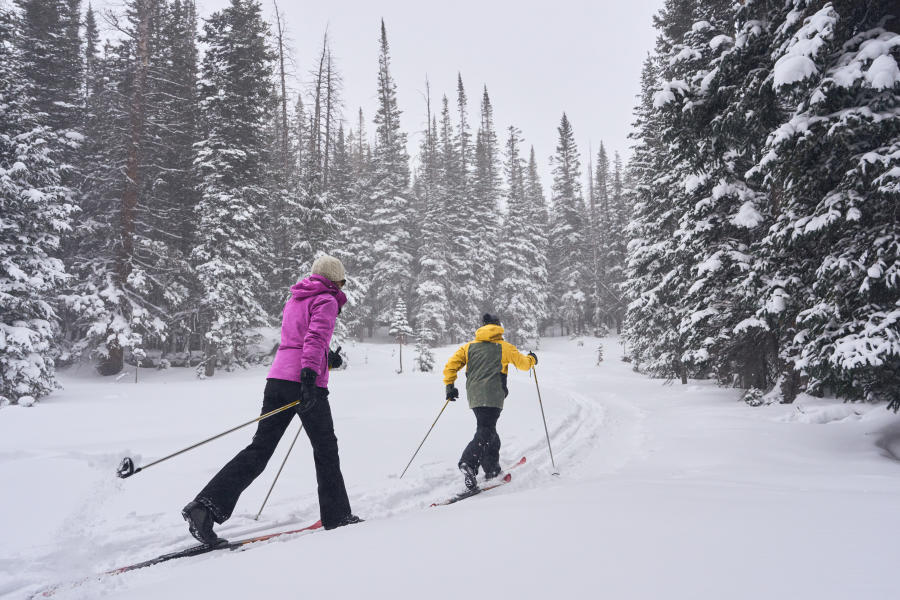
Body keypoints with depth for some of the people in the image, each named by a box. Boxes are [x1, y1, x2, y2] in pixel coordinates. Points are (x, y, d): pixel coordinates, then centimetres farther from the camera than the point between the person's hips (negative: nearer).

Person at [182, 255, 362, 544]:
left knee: (260, 448, 4)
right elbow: (315, 338, -18)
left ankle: (206, 505, -7)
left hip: (277, 377, 7)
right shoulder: (327, 301, -2)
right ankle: (336, 515, 17)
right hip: (303, 382, -7)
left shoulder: (294, 299, 22)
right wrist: (310, 377, -27)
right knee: (325, 449, 8)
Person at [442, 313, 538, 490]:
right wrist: (532, 359, 36)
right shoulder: (504, 347, 6)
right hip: (492, 397, -5)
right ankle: (468, 463, -32)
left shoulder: (469, 346, 15)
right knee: (485, 432, -10)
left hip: (473, 396, 5)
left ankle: (492, 470, 25)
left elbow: (451, 365, 6)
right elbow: (523, 363, 14)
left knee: (489, 430, 19)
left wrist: (449, 386, 16)